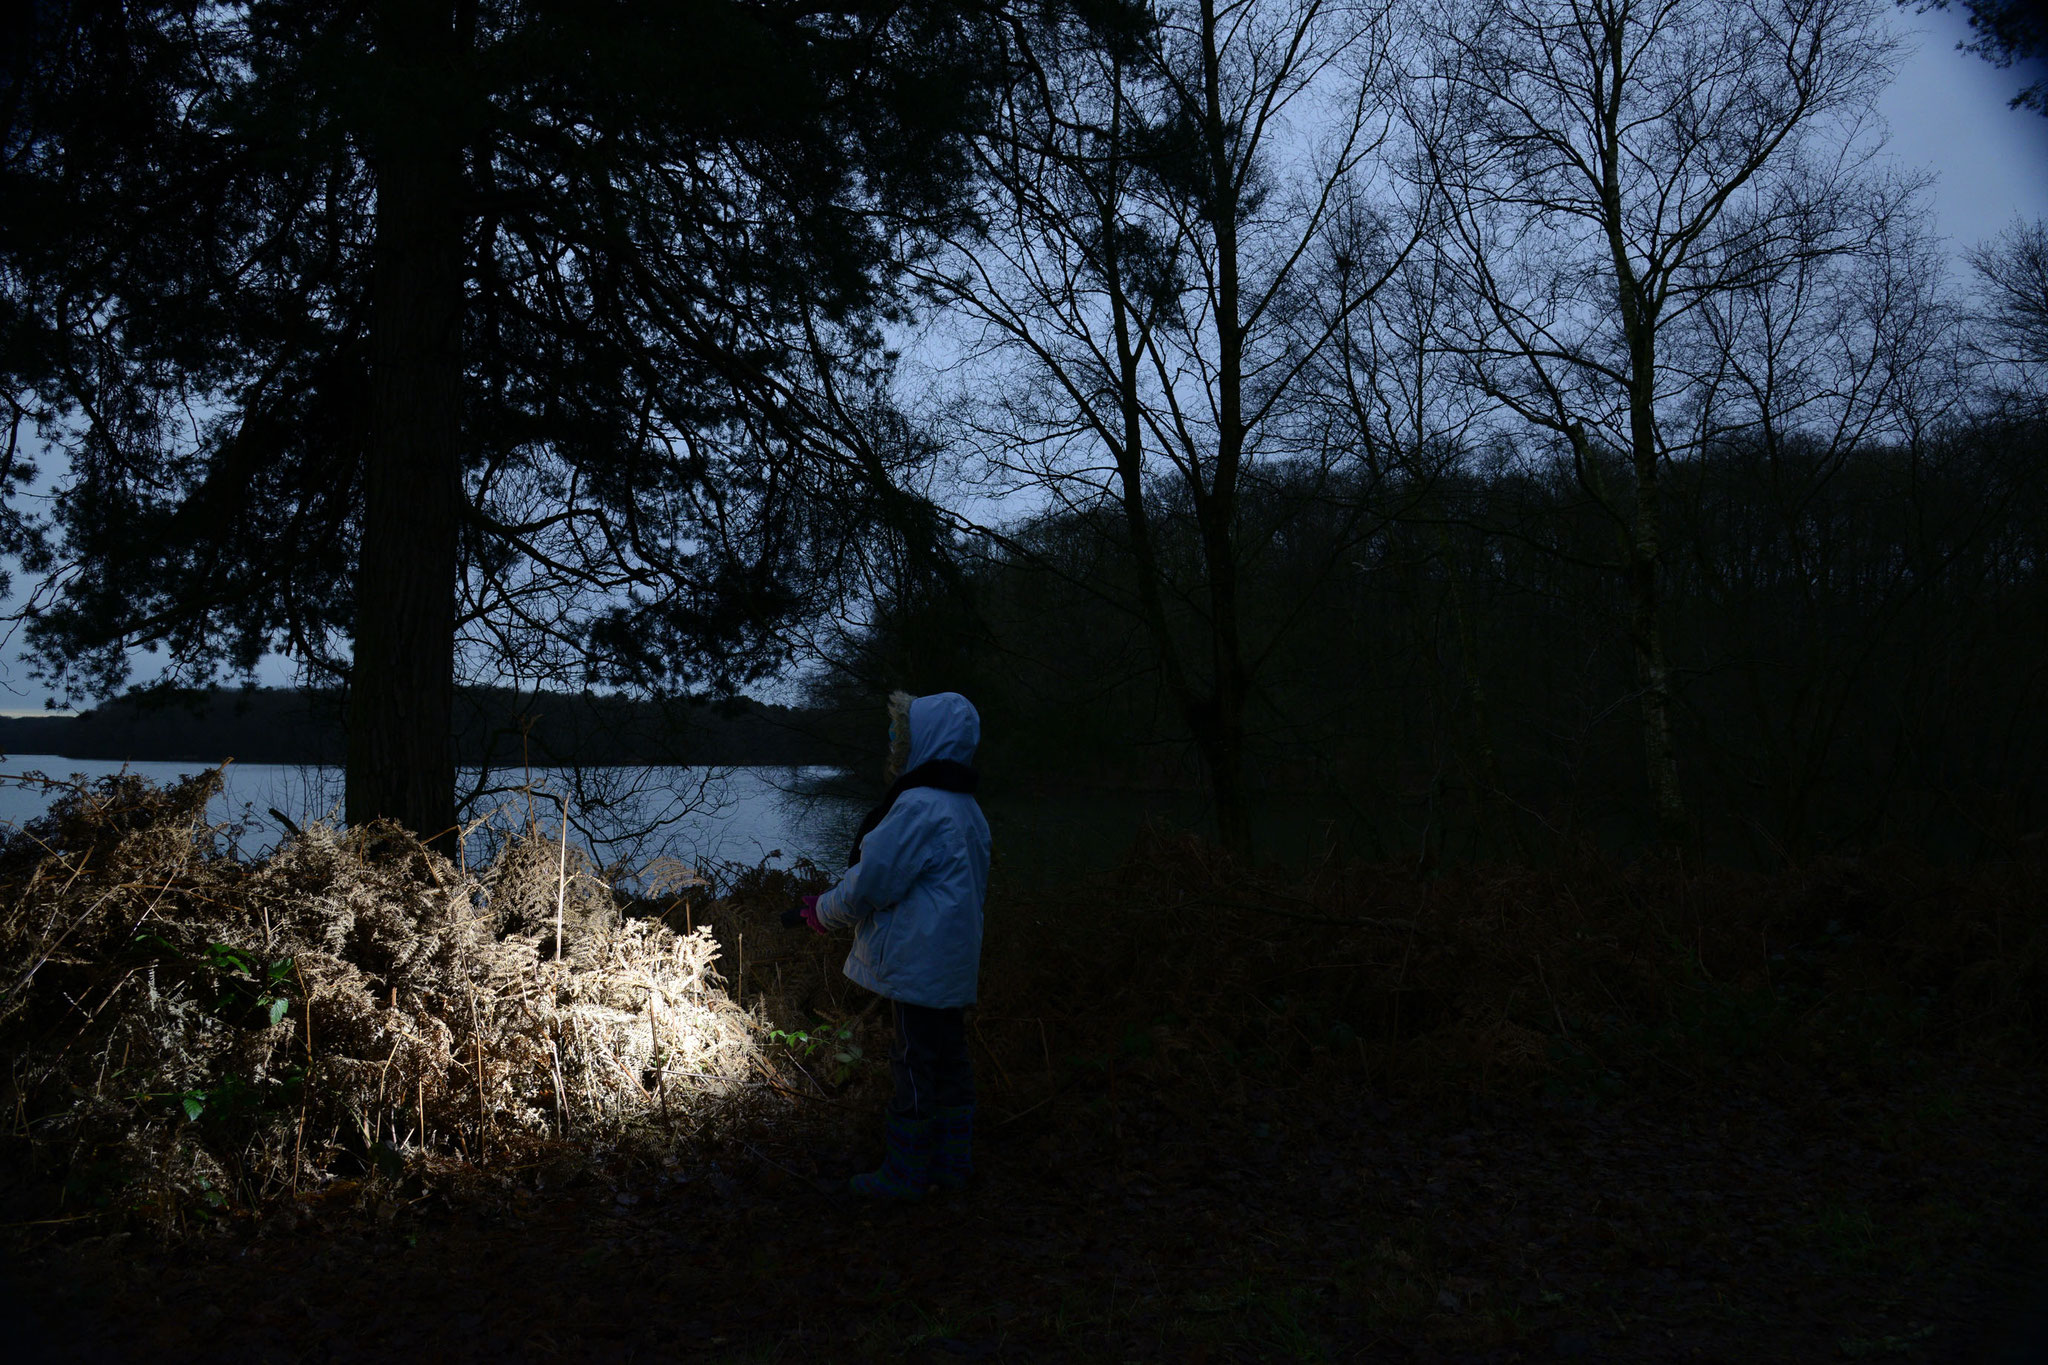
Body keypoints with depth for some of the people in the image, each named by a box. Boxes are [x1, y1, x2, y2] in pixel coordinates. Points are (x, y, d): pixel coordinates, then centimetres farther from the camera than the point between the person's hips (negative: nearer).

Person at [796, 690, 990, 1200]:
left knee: (914, 1066, 0)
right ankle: (952, 1163, 25)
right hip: (954, 965, 9)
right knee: (949, 1060, 15)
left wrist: (824, 912, 2)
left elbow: (871, 883, -18)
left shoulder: (918, 808, -19)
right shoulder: (965, 809, 13)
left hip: (919, 964, -9)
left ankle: (903, 1175, 10)